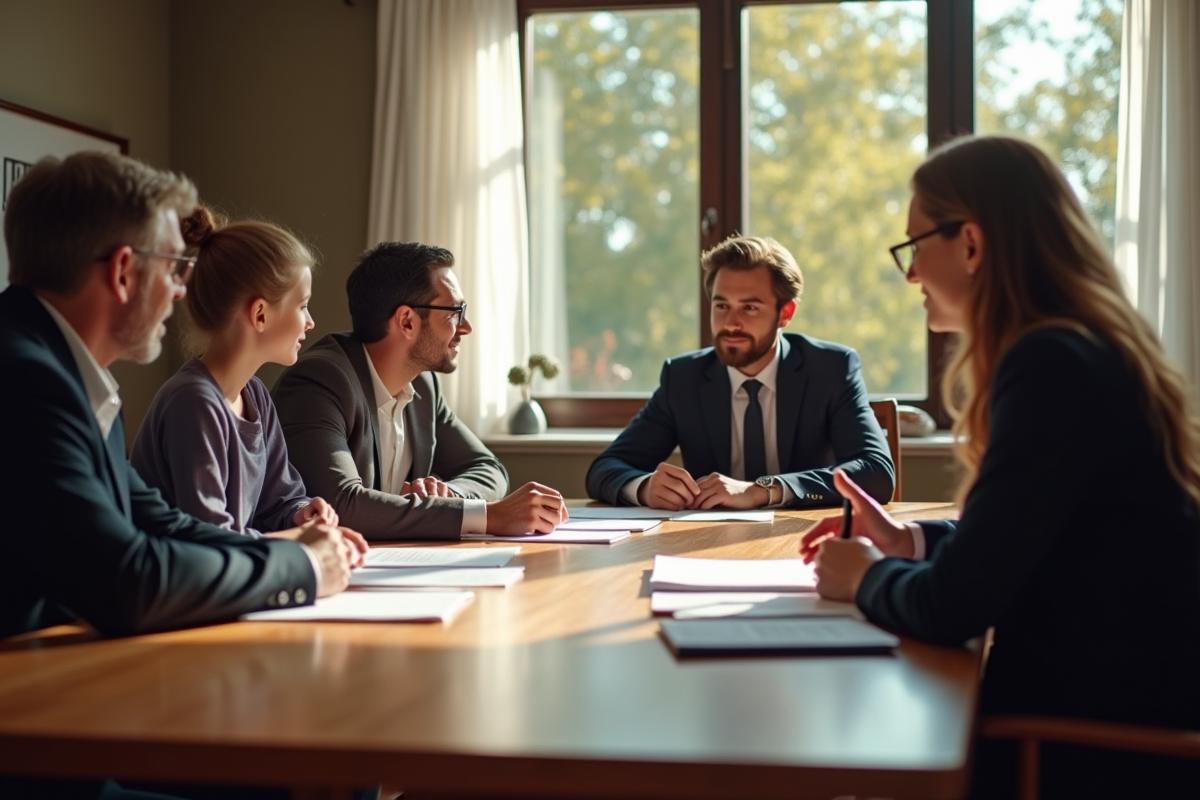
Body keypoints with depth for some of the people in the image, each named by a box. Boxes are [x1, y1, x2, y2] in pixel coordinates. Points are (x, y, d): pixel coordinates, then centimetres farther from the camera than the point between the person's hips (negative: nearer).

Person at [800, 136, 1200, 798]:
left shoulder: (1053, 365, -23)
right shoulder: (1088, 350, 8)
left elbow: (952, 607, -23)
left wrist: (866, 577, -4)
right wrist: (909, 542, 10)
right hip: (1111, 703, 8)